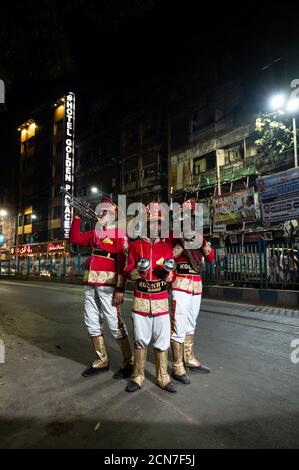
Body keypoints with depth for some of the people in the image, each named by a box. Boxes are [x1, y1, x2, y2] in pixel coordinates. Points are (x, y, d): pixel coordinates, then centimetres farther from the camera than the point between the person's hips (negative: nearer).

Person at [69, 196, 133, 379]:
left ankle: (129, 362, 12)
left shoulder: (120, 234, -4)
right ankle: (102, 361, 26)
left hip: (107, 284, -7)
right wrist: (78, 217, 13)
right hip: (90, 283, 8)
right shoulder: (95, 233, 17)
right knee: (92, 321, 12)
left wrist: (120, 289, -17)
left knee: (114, 322, -3)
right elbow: (75, 238, 16)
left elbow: (123, 263, -11)